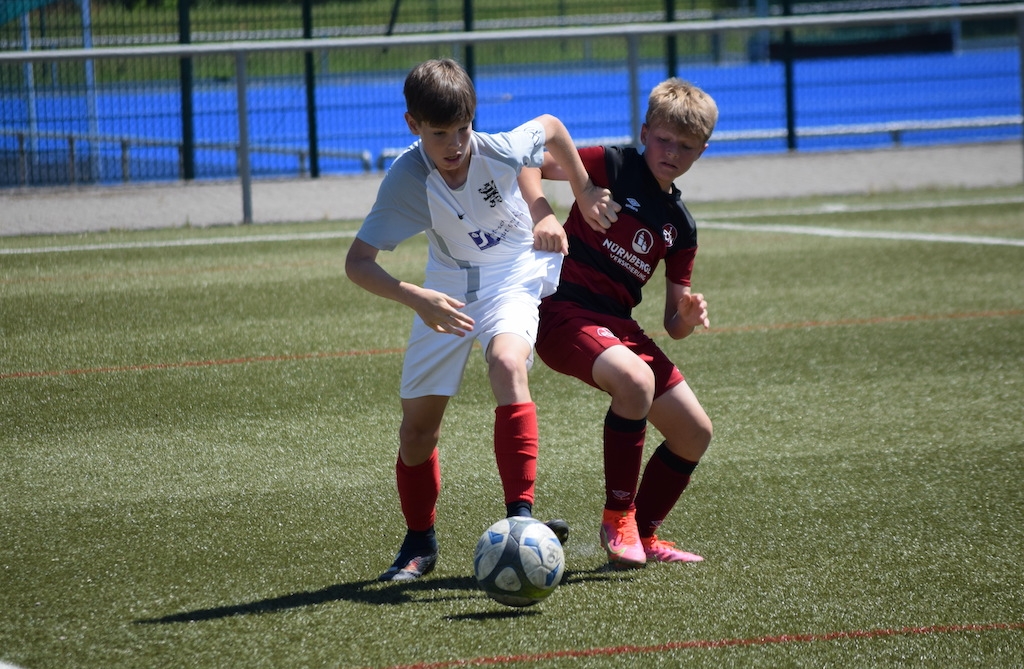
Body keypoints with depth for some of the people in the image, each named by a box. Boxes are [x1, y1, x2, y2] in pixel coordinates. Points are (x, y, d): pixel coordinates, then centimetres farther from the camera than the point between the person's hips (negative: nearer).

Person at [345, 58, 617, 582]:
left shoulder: (499, 150, -25)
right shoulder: (406, 180, -27)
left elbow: (551, 128, -2)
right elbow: (357, 263, -27)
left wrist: (582, 193, 9)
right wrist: (415, 298, -41)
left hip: (514, 274, -1)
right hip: (449, 288, 2)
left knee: (508, 364, -32)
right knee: (418, 418, 2)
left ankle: (520, 517, -38)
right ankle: (419, 543, 27)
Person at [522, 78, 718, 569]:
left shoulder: (679, 226, 13)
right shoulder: (613, 168, -4)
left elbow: (674, 325, 15)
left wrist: (689, 316, -9)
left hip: (619, 326, 8)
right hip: (565, 312, -8)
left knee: (694, 433, 6)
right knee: (636, 380, -35)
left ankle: (643, 535, 25)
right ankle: (617, 518, -20)